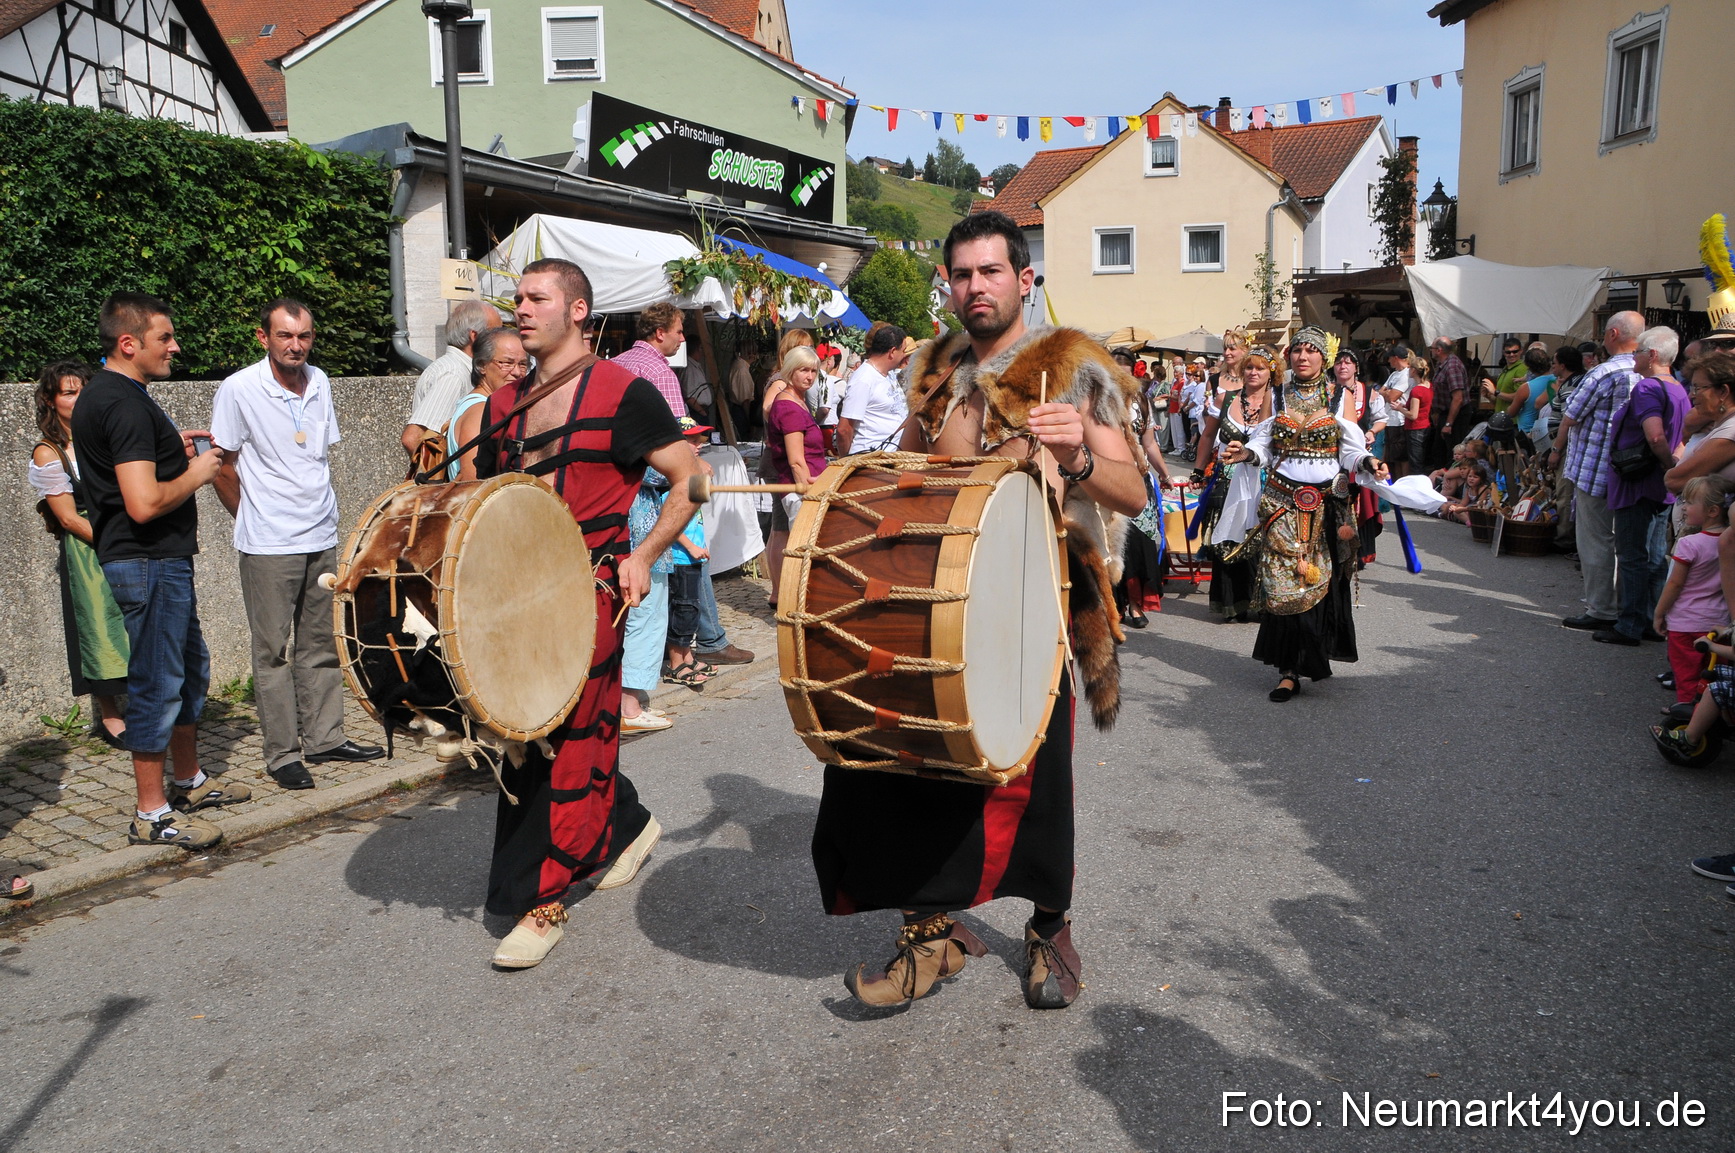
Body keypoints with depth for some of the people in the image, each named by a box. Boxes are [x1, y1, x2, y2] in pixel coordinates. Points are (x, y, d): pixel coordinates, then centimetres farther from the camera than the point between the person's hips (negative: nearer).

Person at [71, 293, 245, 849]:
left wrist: (171, 452, 14)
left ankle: (190, 781, 34)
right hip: (149, 561, -11)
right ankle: (152, 814, 8)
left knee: (191, 669, 20)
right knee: (158, 683, -2)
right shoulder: (126, 404, -21)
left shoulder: (100, 393, 13)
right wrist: (195, 473, -13)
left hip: (161, 559, 11)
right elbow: (144, 503, -28)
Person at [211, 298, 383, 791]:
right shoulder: (239, 389, -10)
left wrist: (322, 509, 14)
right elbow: (223, 469, -4)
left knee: (321, 644, 12)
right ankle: (283, 754, 10)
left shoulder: (319, 383, 6)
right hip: (268, 546, -5)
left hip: (322, 538, 5)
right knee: (273, 652, 2)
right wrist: (254, 521, 4)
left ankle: (324, 738, 22)